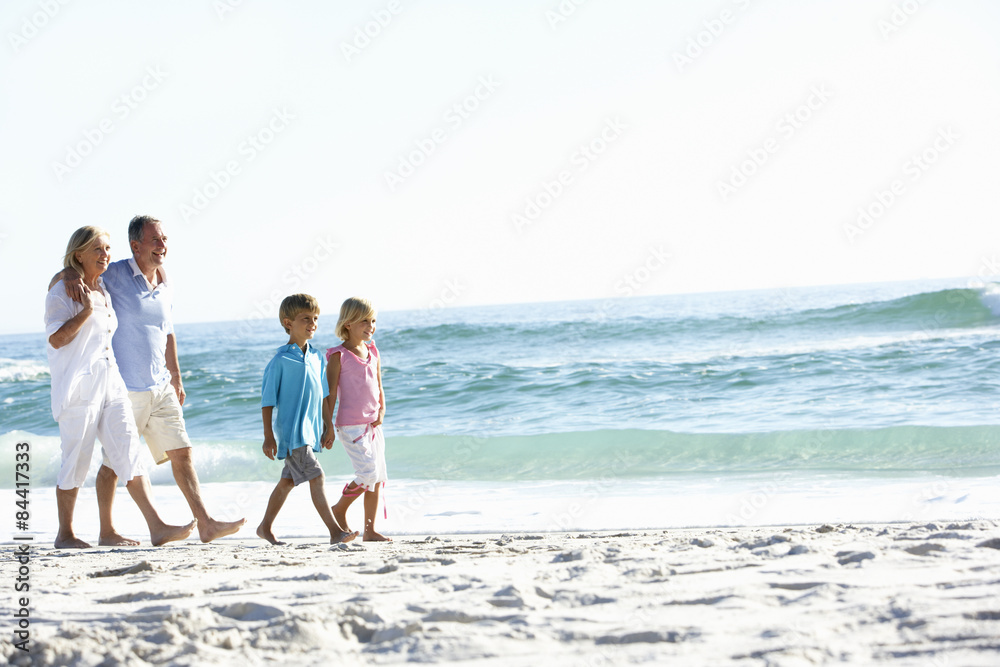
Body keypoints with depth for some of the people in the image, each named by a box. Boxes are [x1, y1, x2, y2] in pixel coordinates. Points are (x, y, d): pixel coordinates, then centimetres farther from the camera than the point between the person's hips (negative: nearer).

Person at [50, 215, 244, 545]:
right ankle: (107, 532, 13)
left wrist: (176, 378, 23)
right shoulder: (114, 276, -8)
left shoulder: (165, 284, 11)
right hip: (124, 387, -6)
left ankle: (205, 524, 1)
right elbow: (58, 280, -7)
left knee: (182, 452, 2)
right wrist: (71, 275, -31)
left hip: (160, 386, 6)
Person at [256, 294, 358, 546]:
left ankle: (265, 527, 29)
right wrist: (268, 436, -11)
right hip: (292, 431, -8)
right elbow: (267, 399, -8)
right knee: (316, 478, -14)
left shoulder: (317, 358, 11)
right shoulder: (280, 360, -10)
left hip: (310, 431, 8)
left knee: (288, 481, 16)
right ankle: (335, 531, -17)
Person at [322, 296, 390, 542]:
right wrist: (328, 425, -12)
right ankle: (339, 510, 7)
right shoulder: (339, 355, -8)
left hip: (372, 424, 7)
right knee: (368, 473, -15)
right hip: (350, 426, -7)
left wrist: (381, 411, 3)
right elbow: (330, 393, -8)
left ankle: (370, 530, 12)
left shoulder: (372, 352, 11)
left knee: (378, 477, 5)